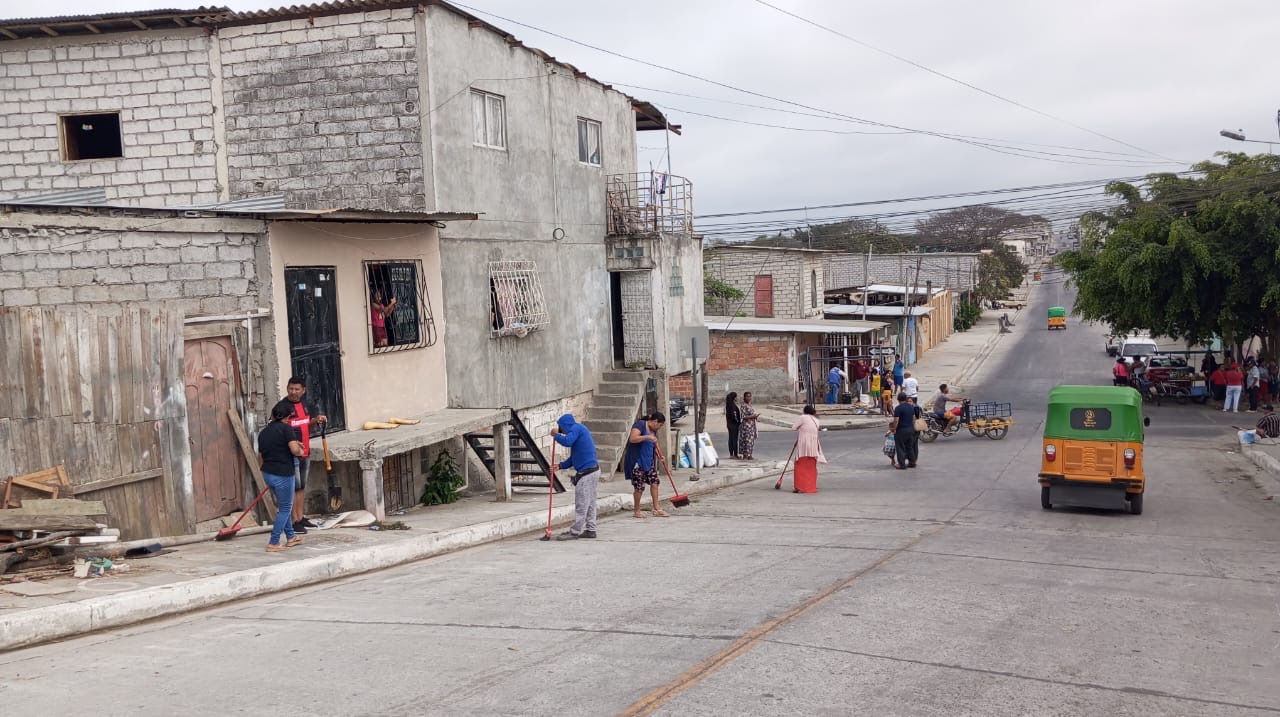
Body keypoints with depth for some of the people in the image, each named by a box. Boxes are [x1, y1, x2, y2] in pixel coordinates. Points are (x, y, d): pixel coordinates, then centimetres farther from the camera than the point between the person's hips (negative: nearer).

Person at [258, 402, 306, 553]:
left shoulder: (263, 432, 12)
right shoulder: (286, 429, -10)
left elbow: (260, 458, 20)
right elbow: (295, 449, -22)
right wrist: (300, 450, -1)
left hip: (267, 474, 8)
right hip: (282, 475, -8)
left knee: (283, 505, 22)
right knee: (285, 509, 3)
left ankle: (291, 536, 30)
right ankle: (273, 543, 1)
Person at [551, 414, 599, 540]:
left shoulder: (576, 428, -7)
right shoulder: (580, 430, 23)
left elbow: (567, 441, -27)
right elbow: (574, 457, 25)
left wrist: (556, 435, -8)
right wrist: (560, 466, 15)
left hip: (587, 472, -10)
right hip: (592, 470, 10)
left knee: (581, 505, -5)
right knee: (589, 503, 13)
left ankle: (575, 532, -2)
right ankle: (590, 530, 18)